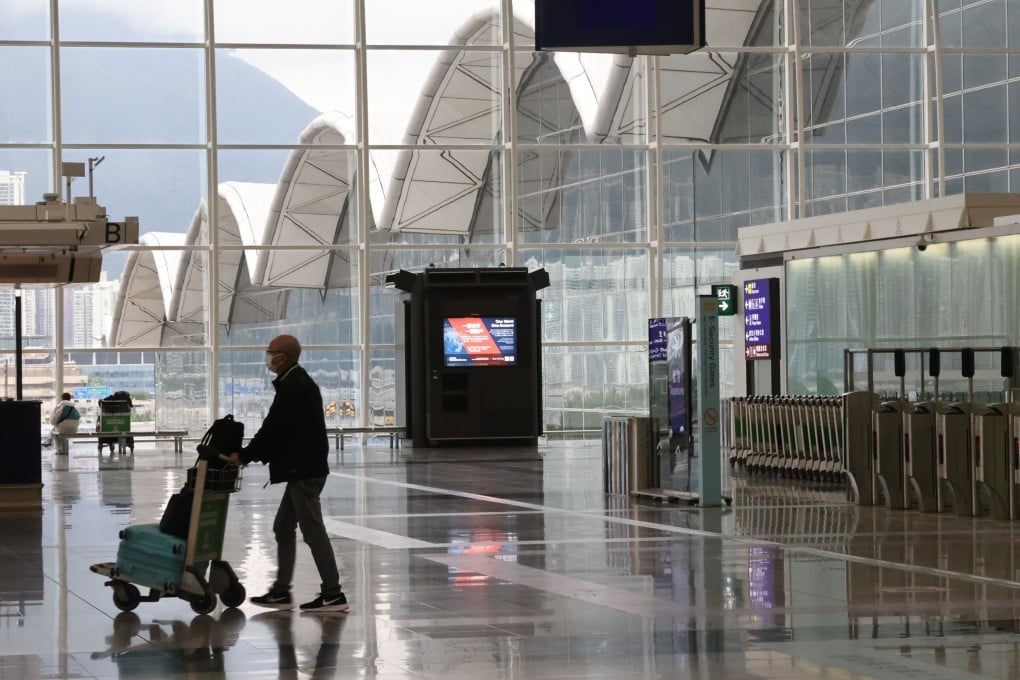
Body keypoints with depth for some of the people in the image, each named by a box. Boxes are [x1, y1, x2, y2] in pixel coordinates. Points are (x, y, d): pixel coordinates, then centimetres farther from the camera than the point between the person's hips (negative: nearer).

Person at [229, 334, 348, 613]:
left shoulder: (292, 387, -16)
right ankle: (281, 591, 18)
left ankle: (333, 594, -4)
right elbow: (280, 428, 19)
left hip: (303, 469, -11)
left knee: (312, 529, -7)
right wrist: (253, 453, 15)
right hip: (304, 467, 11)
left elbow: (273, 427, -18)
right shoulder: (298, 383, 16)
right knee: (283, 527, 14)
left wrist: (244, 455, -8)